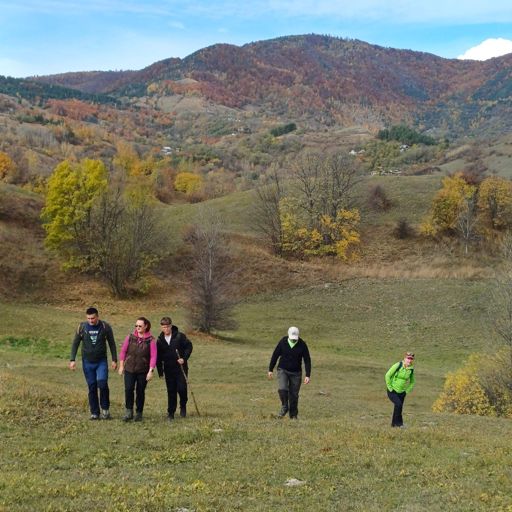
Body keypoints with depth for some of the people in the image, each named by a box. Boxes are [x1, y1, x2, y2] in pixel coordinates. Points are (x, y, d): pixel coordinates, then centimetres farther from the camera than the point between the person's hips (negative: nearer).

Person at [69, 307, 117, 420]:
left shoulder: (105, 327, -6)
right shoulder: (82, 327, -4)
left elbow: (112, 344, 2)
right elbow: (75, 344, 3)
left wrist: (114, 360, 1)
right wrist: (72, 360, -4)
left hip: (101, 361, -2)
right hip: (87, 362, 2)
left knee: (102, 383, -18)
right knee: (92, 387, 4)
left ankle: (105, 408, 1)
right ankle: (95, 412, 13)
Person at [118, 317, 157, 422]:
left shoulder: (150, 340, -4)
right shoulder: (130, 337, 2)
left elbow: (153, 356, -7)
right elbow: (123, 351, 8)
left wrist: (151, 371, -13)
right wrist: (121, 366, 5)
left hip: (143, 371, -1)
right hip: (129, 369, 1)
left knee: (140, 391, 5)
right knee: (128, 389, -13)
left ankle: (139, 413, 18)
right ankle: (129, 412, -5)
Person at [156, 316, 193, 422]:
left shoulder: (179, 336, -6)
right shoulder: (160, 340, 5)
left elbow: (189, 346, -1)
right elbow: (158, 357, 11)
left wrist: (184, 358, -13)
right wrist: (160, 371, 7)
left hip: (180, 367, -3)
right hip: (168, 369, 3)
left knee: (181, 388, -9)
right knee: (171, 391, 5)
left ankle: (183, 406, 17)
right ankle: (170, 413, 12)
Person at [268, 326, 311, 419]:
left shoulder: (302, 345, -11)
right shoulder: (282, 342, -9)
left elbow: (307, 360, -7)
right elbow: (275, 355, 1)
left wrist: (307, 375, -12)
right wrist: (270, 369, 4)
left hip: (296, 373, 0)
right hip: (282, 370, 0)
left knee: (294, 394, 3)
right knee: (282, 389, -20)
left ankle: (293, 415, 20)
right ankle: (284, 407, 5)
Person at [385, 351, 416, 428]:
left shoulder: (411, 369, -1)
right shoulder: (398, 365, -15)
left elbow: (412, 382, 17)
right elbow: (387, 375, -10)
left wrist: (407, 390, 6)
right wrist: (390, 387, -11)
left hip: (401, 393, 5)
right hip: (392, 391, -5)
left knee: (398, 408, 3)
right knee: (398, 404, -23)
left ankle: (394, 424, 17)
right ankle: (399, 423, -10)